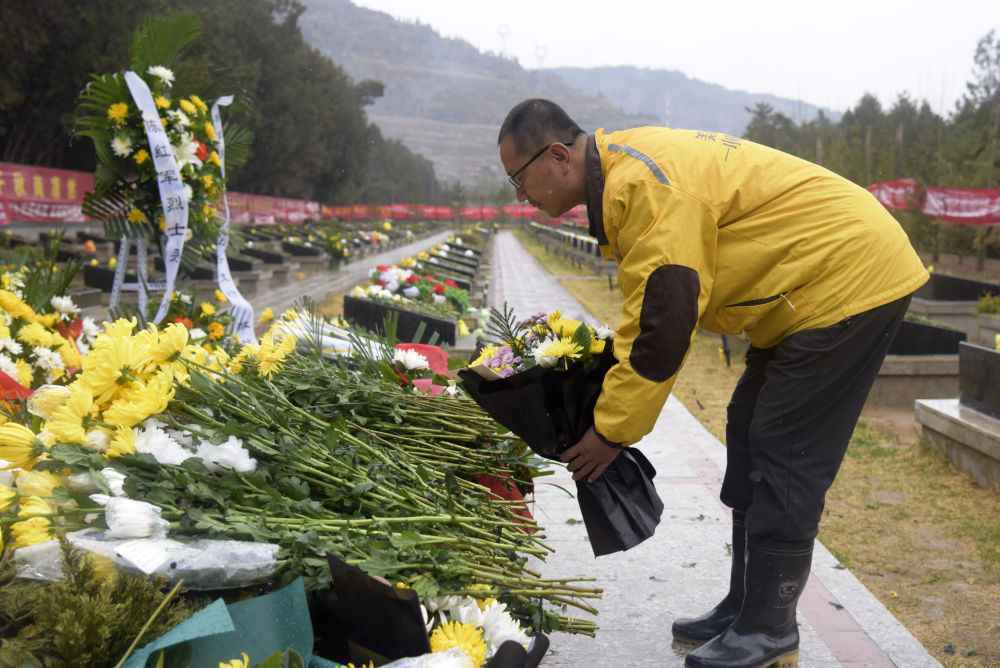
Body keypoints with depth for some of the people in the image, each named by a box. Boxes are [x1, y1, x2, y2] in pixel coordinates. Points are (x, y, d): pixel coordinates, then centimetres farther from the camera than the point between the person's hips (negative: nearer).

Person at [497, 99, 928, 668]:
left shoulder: (643, 184, -25)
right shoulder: (625, 170, 8)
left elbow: (663, 325, -26)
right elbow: (650, 309, 12)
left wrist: (611, 431, -16)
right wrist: (613, 399, 4)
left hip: (851, 278, -11)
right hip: (815, 285, 11)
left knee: (784, 456, -7)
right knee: (751, 438, 13)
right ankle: (745, 608, 22)